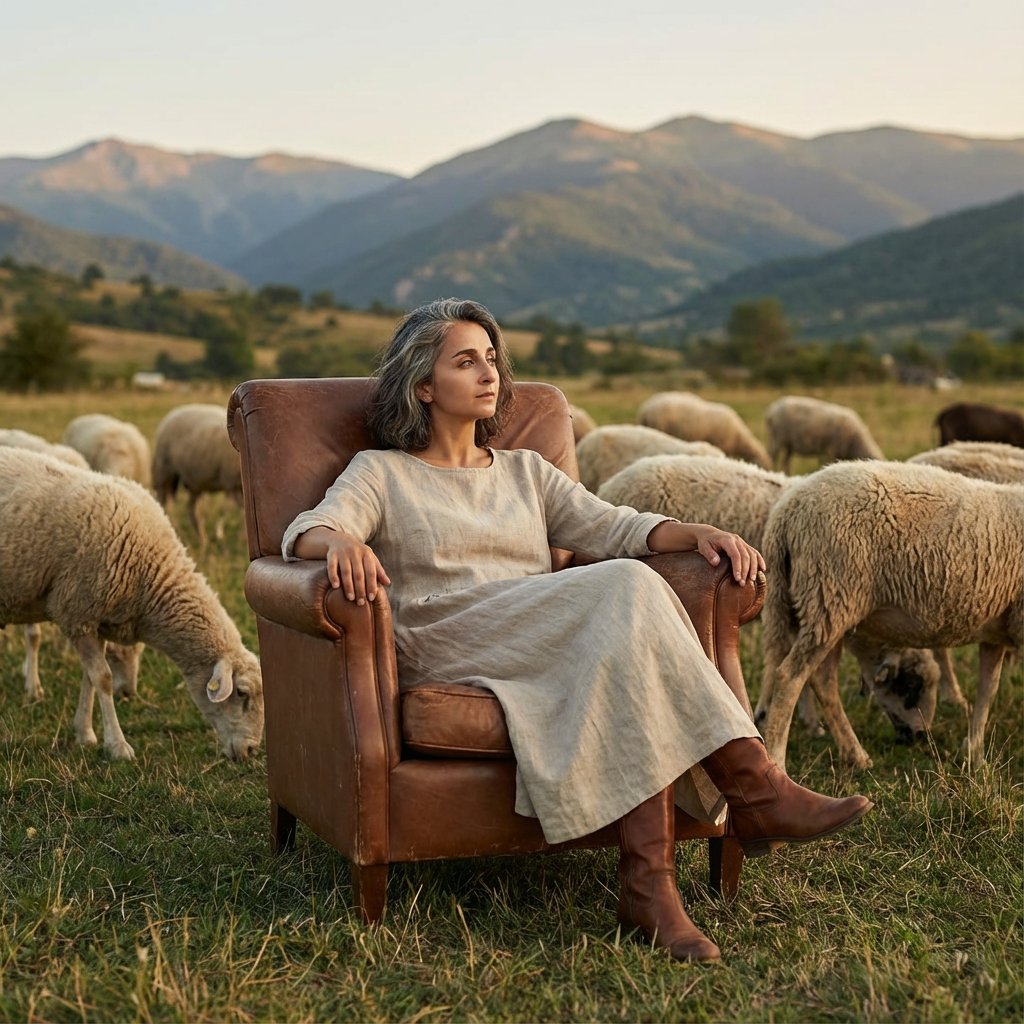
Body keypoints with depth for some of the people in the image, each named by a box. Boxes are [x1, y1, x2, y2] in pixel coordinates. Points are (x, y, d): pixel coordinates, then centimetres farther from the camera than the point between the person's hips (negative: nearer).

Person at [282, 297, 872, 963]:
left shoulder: (525, 471, 29)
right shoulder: (382, 473, 16)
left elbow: (610, 527, 14)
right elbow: (305, 533, -3)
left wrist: (699, 532, -6)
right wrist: (341, 542, -30)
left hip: (550, 646, 5)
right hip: (445, 646, -4)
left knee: (630, 646, -33)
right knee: (625, 588, -30)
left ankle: (649, 878, -41)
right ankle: (756, 787, -34)